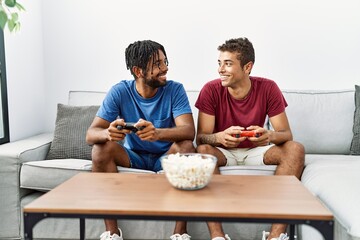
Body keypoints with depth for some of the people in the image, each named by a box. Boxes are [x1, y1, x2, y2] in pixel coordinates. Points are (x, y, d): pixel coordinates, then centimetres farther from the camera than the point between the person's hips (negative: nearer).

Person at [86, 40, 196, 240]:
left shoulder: (175, 89, -13)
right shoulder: (120, 91, -12)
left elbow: (189, 131, -27)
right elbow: (91, 134, -18)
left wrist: (157, 133, -49)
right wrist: (108, 133, -44)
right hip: (133, 156, 1)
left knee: (186, 146, -31)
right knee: (101, 148, -26)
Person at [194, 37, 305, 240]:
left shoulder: (268, 88, -12)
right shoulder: (211, 90, -14)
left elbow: (286, 134, -12)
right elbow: (201, 138, -18)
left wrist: (270, 136, -37)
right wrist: (220, 137, -42)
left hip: (255, 151, 2)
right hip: (223, 151, -1)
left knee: (296, 149, -25)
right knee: (202, 150, -34)